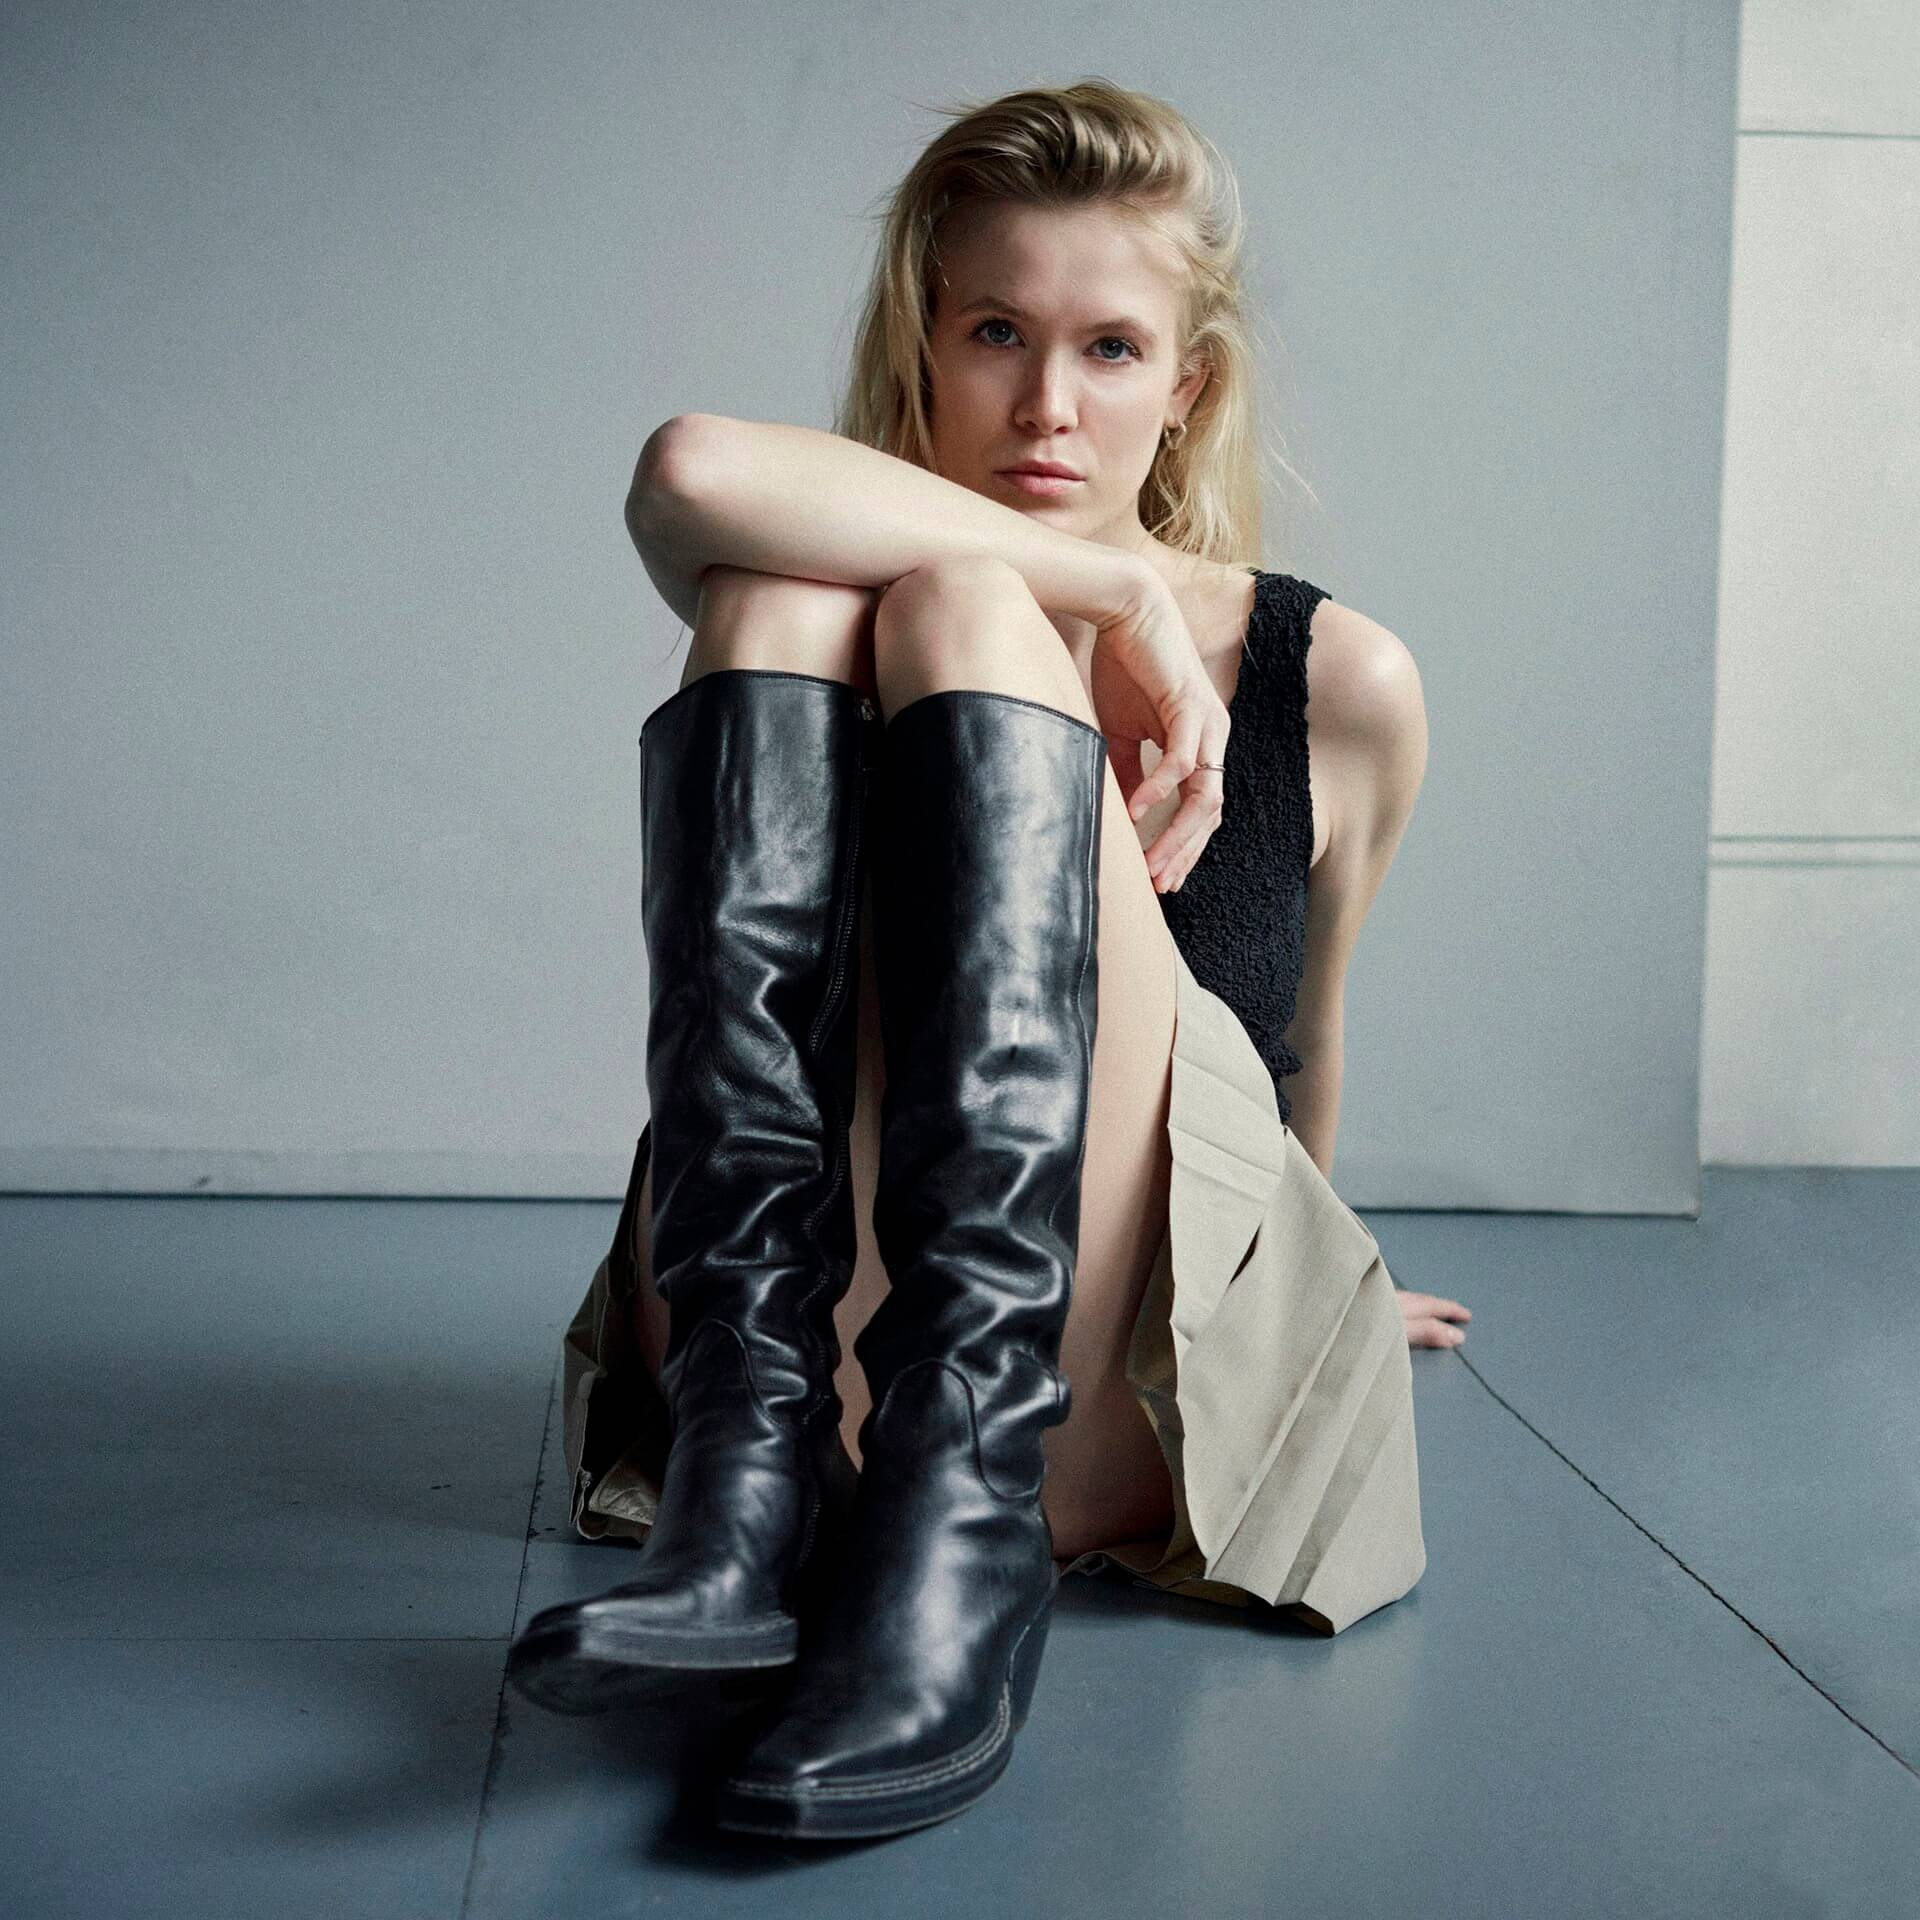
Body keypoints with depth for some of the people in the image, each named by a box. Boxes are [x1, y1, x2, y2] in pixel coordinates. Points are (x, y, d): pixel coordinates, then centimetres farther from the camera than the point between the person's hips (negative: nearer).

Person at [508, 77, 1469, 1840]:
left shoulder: (1336, 688, 7)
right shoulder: (839, 571, 6)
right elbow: (690, 472, -19)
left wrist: (1317, 1285, 38)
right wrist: (1115, 587, -15)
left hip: (1123, 1408, -1)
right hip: (806, 1361, 1)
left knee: (959, 609, -17)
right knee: (782, 591, -15)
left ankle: (954, 1520, -33)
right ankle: (748, 1467, -29)